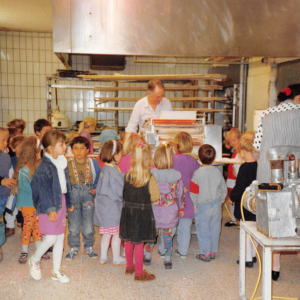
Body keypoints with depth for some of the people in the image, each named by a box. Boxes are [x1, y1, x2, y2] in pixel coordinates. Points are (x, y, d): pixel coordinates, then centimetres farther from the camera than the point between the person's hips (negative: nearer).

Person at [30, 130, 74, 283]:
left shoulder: (62, 163, 7)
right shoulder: (44, 167, -18)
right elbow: (42, 190, -19)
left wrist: (69, 202, 22)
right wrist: (49, 209, -21)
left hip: (61, 202, 8)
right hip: (49, 206, -8)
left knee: (60, 237, 11)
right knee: (50, 239, -6)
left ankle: (56, 271, 24)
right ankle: (35, 260, 24)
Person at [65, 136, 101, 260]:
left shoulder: (93, 163, -1)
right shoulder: (67, 165, -3)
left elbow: (99, 178, 8)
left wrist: (96, 189, -4)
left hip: (88, 195, 0)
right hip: (73, 195, 0)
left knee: (89, 224, 8)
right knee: (73, 225, 8)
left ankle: (89, 247, 26)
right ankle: (73, 248, 24)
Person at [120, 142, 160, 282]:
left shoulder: (127, 176, -5)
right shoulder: (150, 178, -17)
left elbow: (124, 194, 5)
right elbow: (154, 197, -12)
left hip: (128, 211, 5)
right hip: (143, 213, -4)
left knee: (128, 241, 17)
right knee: (139, 243, 4)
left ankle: (129, 267, 35)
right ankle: (139, 273, 14)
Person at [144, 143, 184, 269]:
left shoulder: (151, 174, -16)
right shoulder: (177, 175, -11)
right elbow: (180, 194, 1)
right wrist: (181, 208, 16)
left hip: (154, 212, 0)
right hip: (170, 213, 0)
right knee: (168, 235, 15)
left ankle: (147, 256, 33)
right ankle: (167, 259, 23)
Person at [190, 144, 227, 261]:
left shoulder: (198, 173, -16)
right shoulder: (217, 172, -3)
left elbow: (194, 191, -13)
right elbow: (224, 189, 5)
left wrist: (195, 205, -1)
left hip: (203, 205, -4)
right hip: (216, 205, 4)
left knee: (203, 230, 7)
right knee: (214, 228, 15)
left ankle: (205, 254, 15)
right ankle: (213, 251, 26)